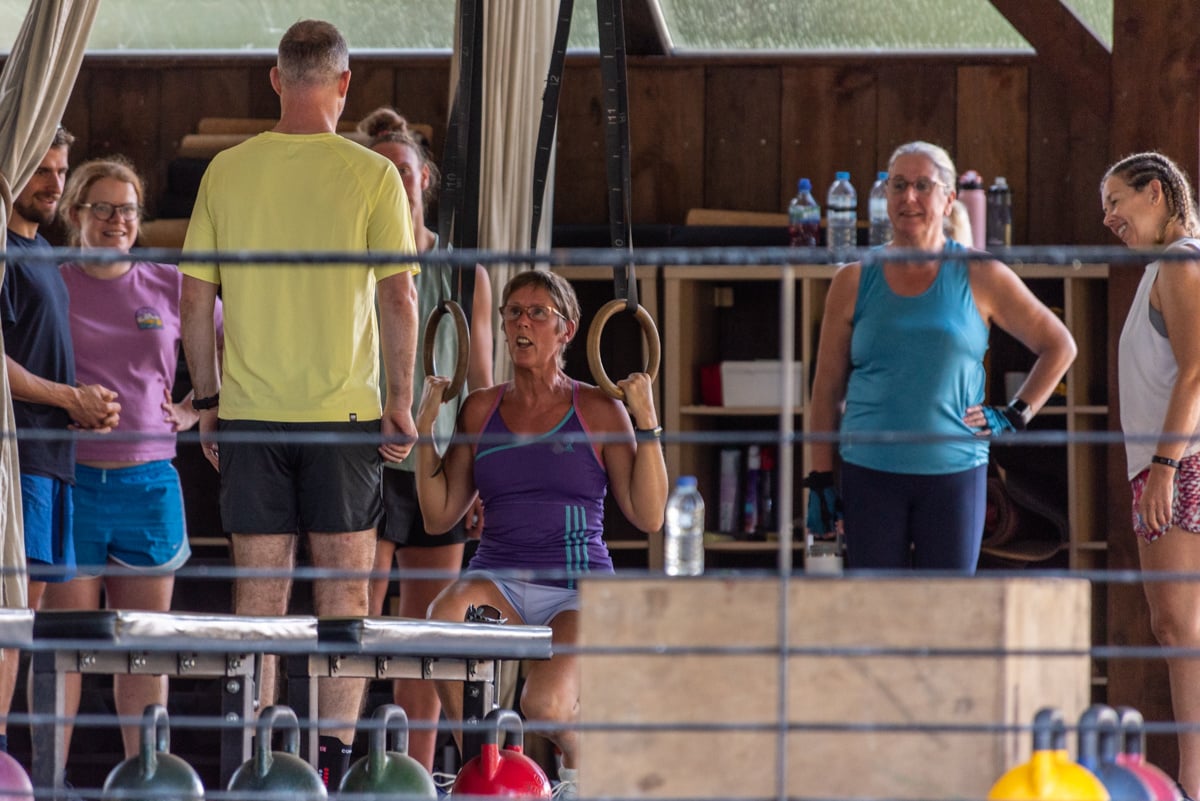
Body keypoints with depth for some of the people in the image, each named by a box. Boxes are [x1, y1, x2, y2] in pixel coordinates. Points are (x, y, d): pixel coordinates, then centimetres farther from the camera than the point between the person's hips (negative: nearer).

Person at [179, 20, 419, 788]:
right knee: (344, 586, 5)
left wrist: (208, 399, 12)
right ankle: (336, 755, 2)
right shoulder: (372, 175, -6)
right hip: (344, 409, -2)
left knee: (260, 587, 7)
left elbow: (196, 297, 4)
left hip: (248, 409, 2)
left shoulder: (228, 171, 1)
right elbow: (399, 297, -8)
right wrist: (401, 400, 0)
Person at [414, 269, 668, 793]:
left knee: (543, 703, -30)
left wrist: (646, 423, -9)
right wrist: (425, 428, 4)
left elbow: (648, 517, -2)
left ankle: (581, 761, 10)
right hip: (497, 578, 3)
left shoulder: (598, 411, 3)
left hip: (577, 590, -2)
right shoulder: (480, 410, 12)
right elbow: (440, 516, 11)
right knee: (446, 614, -34)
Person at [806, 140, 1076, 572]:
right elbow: (828, 388, 8)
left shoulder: (980, 278, 3)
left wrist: (1014, 416, 2)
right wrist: (820, 481, 3)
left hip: (954, 472, 0)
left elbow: (1059, 346, 12)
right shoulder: (854, 283, 6)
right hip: (870, 474, 1)